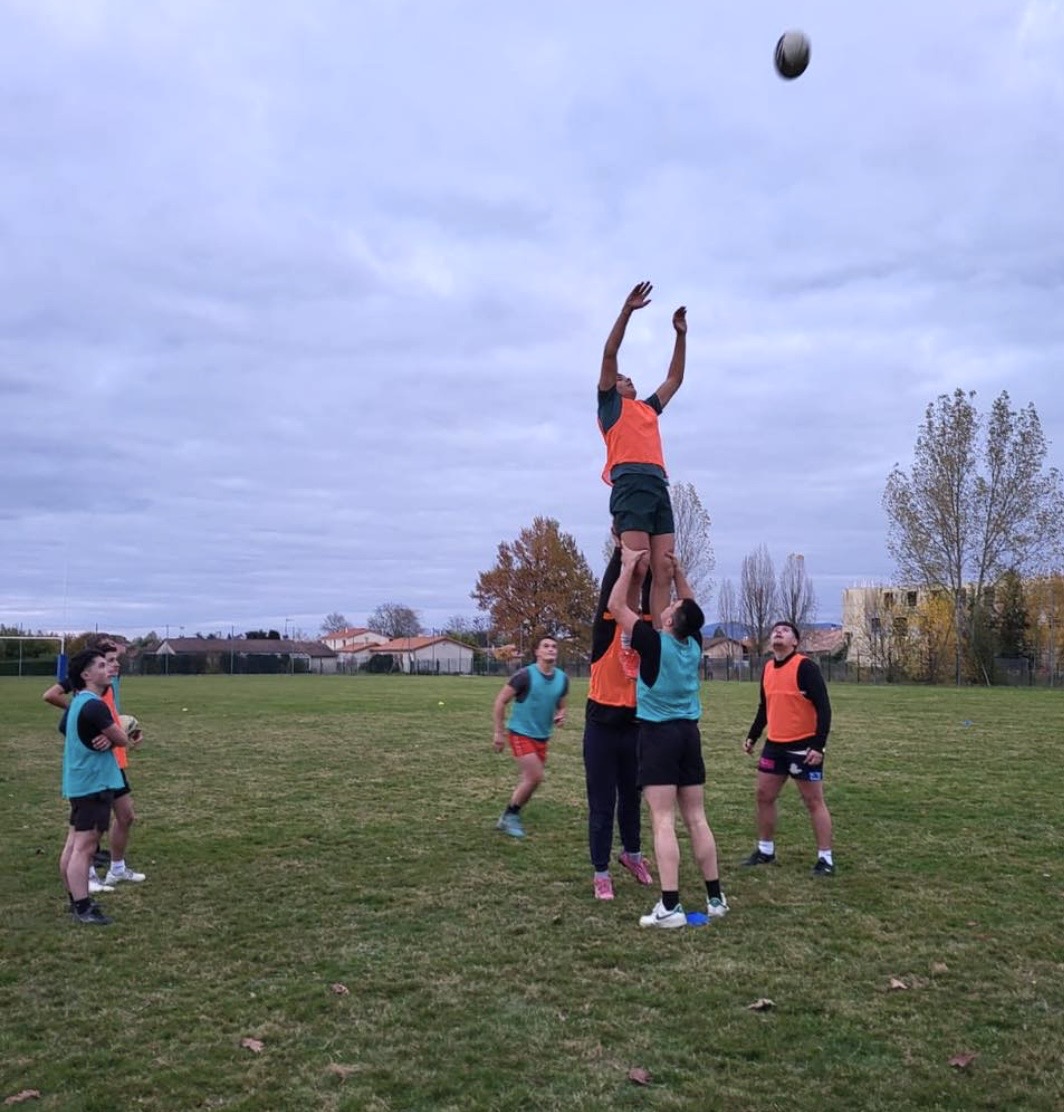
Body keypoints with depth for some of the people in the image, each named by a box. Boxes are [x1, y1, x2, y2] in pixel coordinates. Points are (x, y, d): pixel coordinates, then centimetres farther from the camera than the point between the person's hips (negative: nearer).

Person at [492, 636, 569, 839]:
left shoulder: (562, 679, 0)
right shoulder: (525, 675, -17)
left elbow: (561, 706, 14)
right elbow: (500, 700, -11)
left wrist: (561, 716, -10)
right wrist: (499, 732, -11)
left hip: (542, 737, 6)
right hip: (521, 733, -6)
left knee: (530, 779, 10)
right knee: (535, 777, -13)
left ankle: (510, 816, 28)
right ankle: (509, 816, 5)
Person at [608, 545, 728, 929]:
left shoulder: (654, 643, -12)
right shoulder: (694, 643, 2)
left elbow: (616, 605, -4)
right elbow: (691, 608, 23)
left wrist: (629, 566, 4)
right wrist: (677, 573, 21)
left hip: (659, 734, -6)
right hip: (689, 732, 6)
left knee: (664, 822, -8)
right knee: (696, 819, 10)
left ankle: (670, 906, -10)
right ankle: (715, 897, 15)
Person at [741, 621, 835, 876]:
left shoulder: (805, 666, -14)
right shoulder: (768, 668, 8)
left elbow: (823, 707, -16)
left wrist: (818, 745, -21)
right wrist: (752, 736, 18)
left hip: (803, 746, -7)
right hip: (774, 744, 7)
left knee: (814, 801, 0)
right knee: (764, 796, 11)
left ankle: (826, 859, 8)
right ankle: (766, 850, 25)